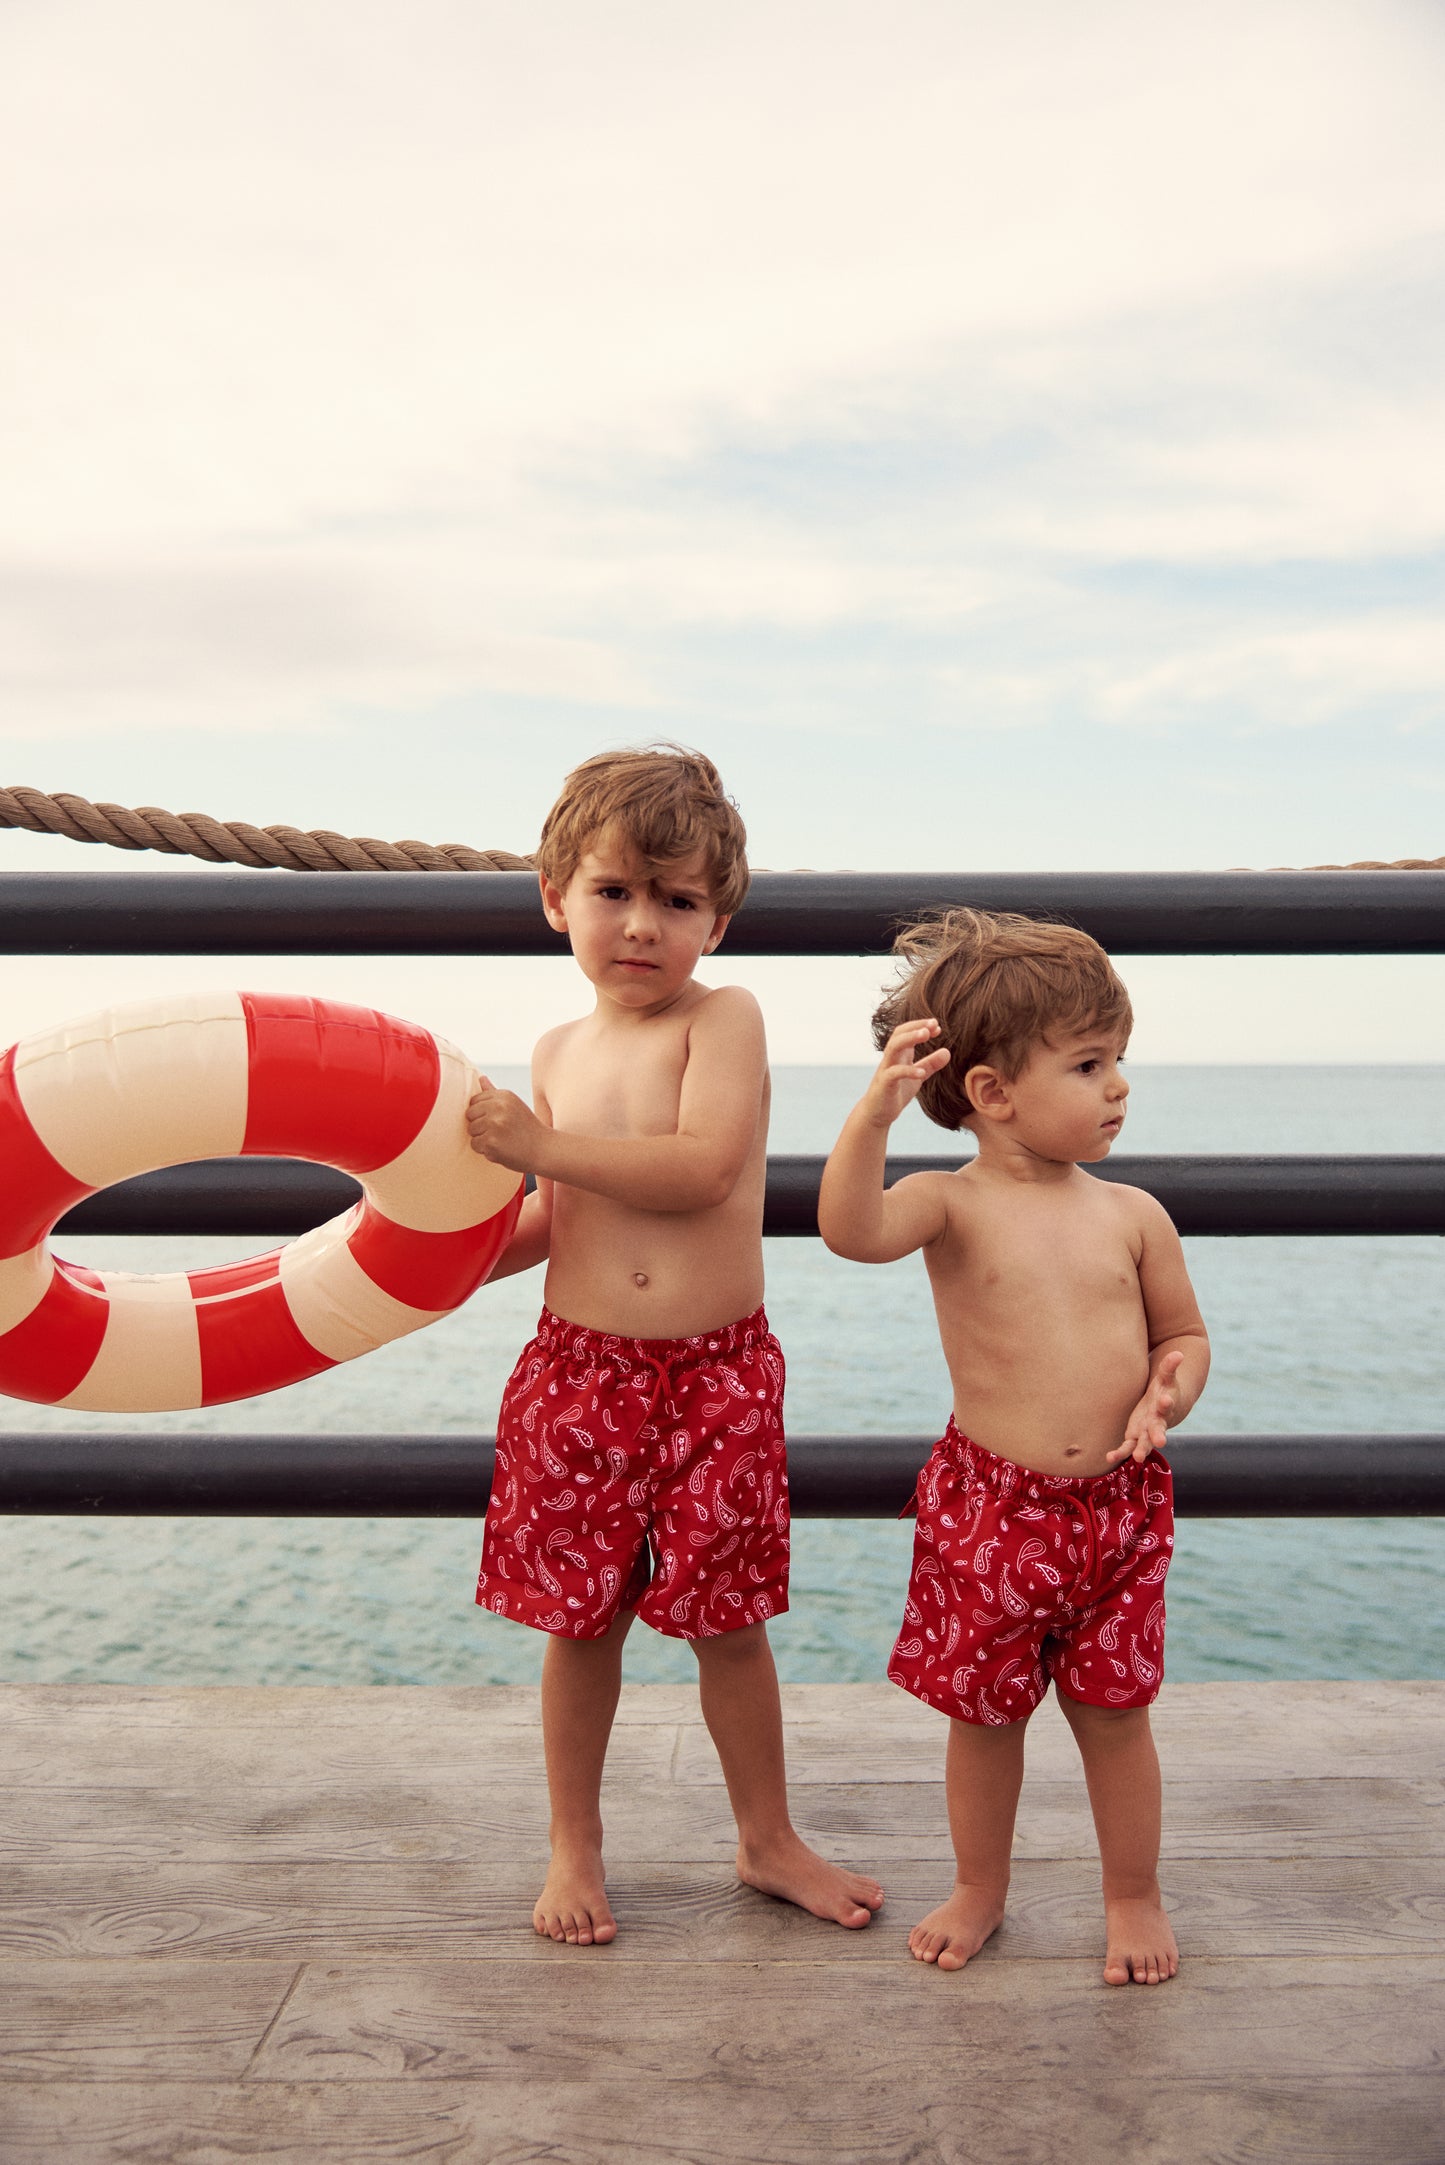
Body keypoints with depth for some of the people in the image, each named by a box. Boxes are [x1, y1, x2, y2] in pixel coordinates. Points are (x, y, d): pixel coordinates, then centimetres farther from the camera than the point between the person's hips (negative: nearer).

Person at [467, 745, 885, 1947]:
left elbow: (703, 1168, -23)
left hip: (717, 1373, -3)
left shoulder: (725, 1016, -7)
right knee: (581, 1623, 12)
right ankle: (576, 1848, 33)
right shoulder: (560, 1050, 9)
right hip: (579, 1368, 4)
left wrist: (539, 1143, -19)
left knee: (729, 1622, 10)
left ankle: (768, 1839, 33)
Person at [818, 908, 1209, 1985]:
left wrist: (1166, 1394, -9)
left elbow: (1184, 1332, 11)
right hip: (990, 1504, -2)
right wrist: (878, 1108, -42)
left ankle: (1135, 1896, 37)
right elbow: (851, 1229, -30)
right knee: (985, 1712, 14)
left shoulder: (1131, 1213, 0)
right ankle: (982, 1888, 38)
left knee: (1114, 1711, 13)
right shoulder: (952, 1204, -10)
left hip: (1119, 1503, 2)